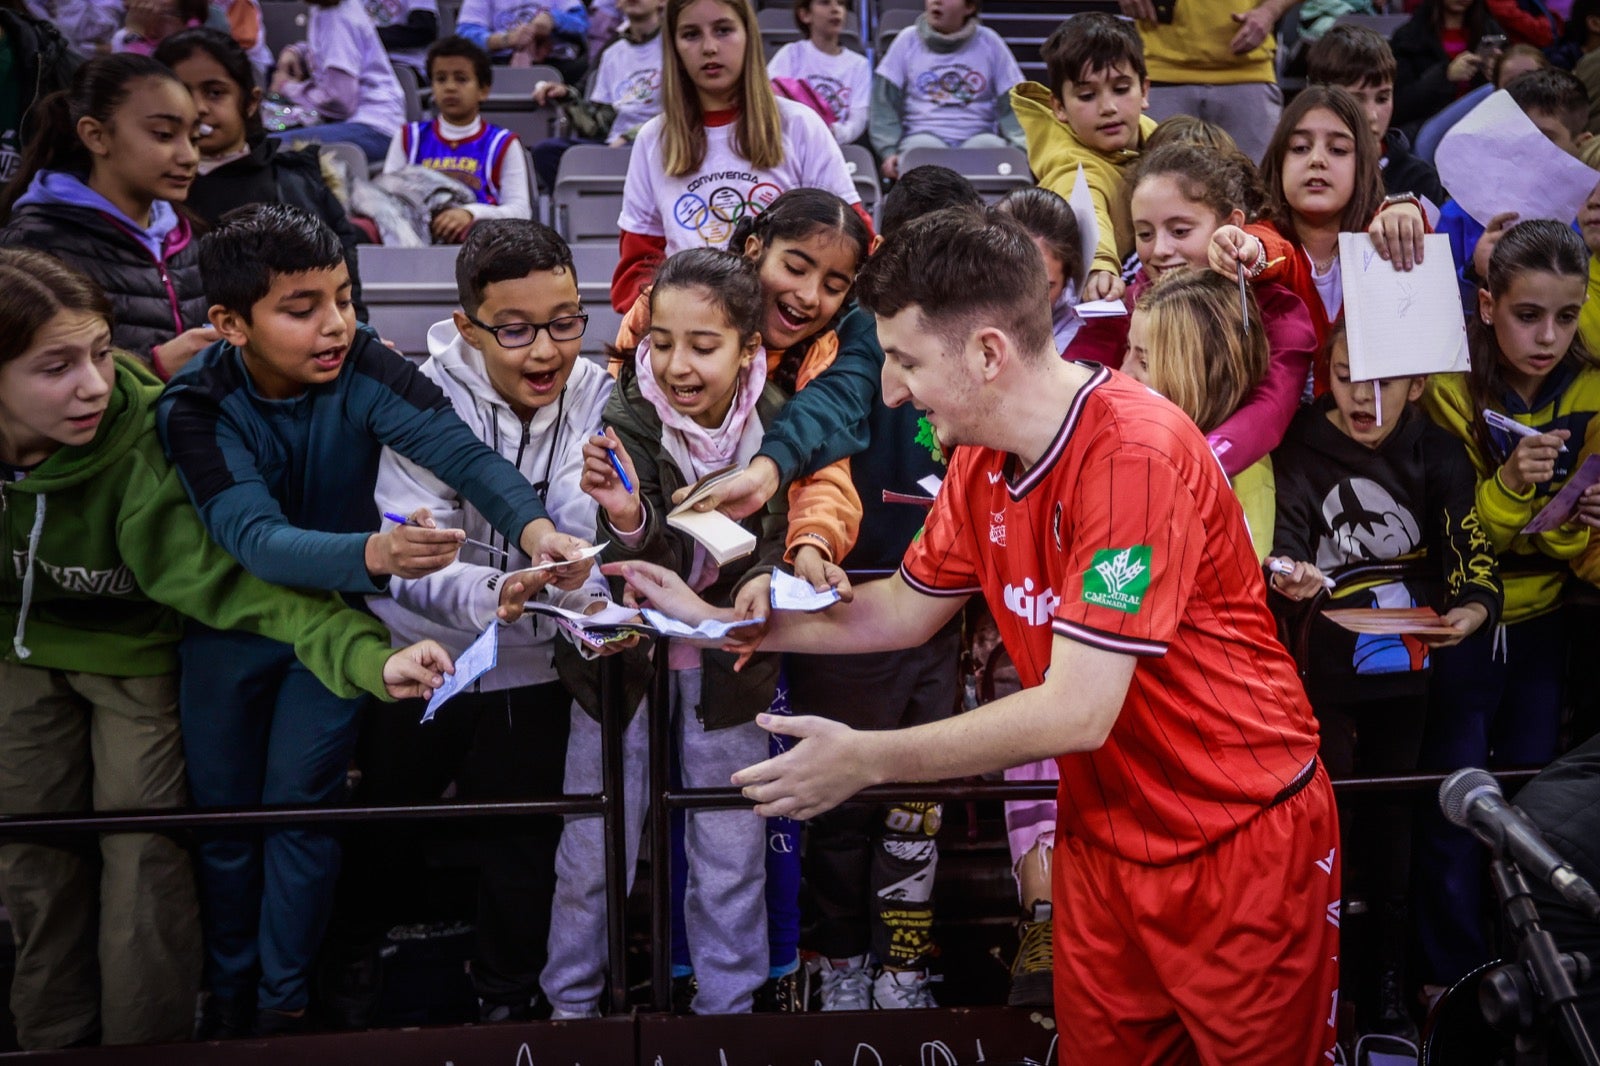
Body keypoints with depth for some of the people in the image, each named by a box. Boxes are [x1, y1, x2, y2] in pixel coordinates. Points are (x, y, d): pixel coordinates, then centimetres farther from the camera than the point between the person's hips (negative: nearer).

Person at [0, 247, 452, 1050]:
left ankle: (144, 1042, 20)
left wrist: (365, 655, -53)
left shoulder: (138, 453, -35)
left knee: (143, 855, -2)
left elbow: (222, 575, -41)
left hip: (130, 646, -3)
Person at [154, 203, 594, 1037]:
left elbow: (457, 449, -37)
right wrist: (376, 552, -59)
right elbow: (255, 538, -39)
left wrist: (533, 526, -58)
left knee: (300, 804, -2)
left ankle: (284, 998, 17)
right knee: (221, 810, 11)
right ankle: (228, 984, 33)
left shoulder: (361, 367, -23)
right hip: (228, 623, 1)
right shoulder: (196, 407, -25)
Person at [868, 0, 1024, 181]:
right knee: (922, 146, -34)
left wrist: (1017, 152, -11)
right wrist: (889, 152, -11)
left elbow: (1011, 104, 7)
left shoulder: (989, 42, 11)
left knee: (990, 145, -31)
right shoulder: (907, 41, 10)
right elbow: (884, 103, 5)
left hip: (977, 138, 1)